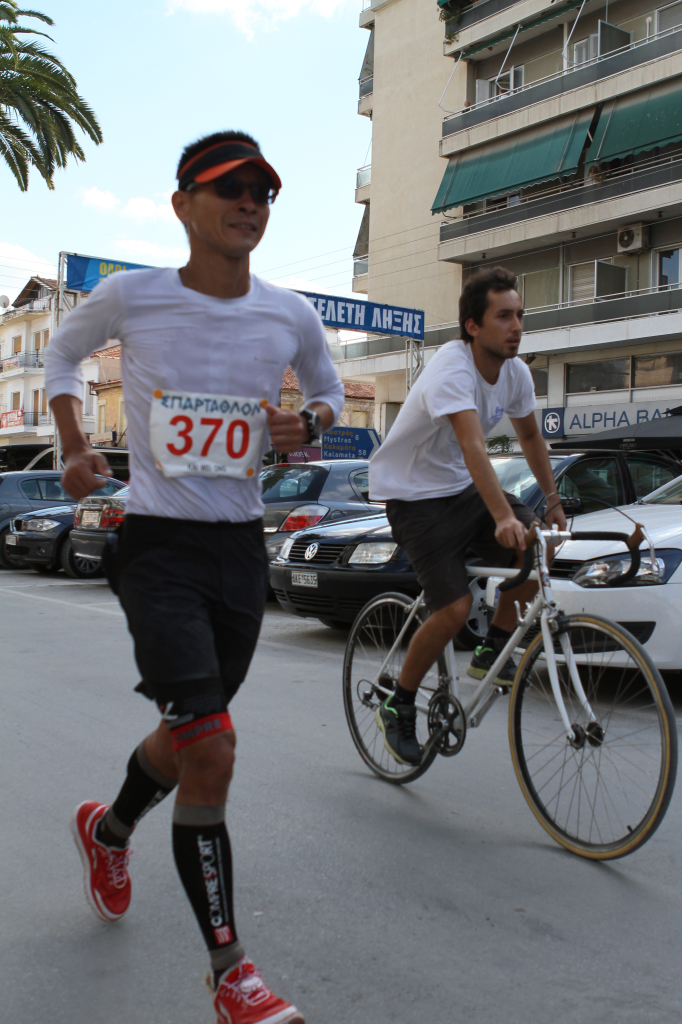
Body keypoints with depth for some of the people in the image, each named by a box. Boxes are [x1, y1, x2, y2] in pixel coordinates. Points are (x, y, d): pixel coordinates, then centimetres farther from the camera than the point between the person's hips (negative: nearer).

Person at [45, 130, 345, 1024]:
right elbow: (64, 351, 14)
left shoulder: (290, 315, 1)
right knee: (211, 750, -16)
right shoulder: (131, 297, -6)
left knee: (189, 737, 18)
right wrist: (74, 448, 2)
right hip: (157, 545, -4)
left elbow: (328, 386, 19)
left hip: (241, 547, 4)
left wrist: (310, 422, -3)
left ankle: (109, 830, 51)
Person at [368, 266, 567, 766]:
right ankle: (399, 708, 3)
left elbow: (530, 436, 14)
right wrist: (503, 518, -53)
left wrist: (553, 501, 15)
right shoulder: (452, 370, -27)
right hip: (414, 494, -7)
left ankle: (493, 651, 5)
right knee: (455, 607, -17)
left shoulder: (516, 372, -3)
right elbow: (474, 448, -42)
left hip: (462, 487, 7)